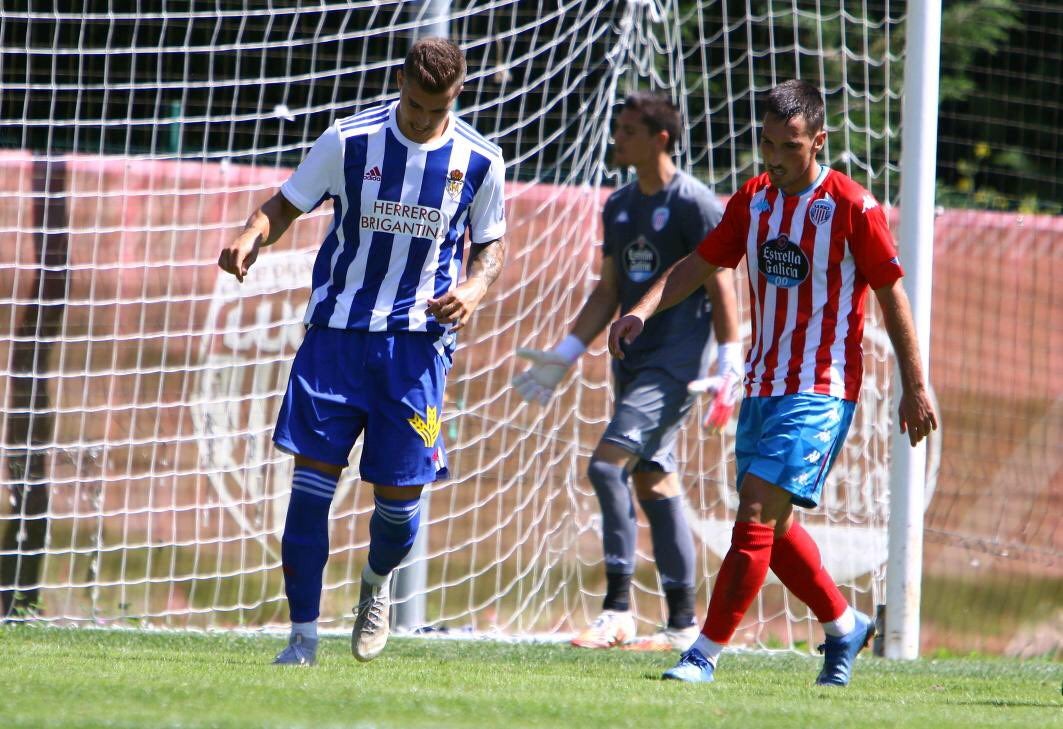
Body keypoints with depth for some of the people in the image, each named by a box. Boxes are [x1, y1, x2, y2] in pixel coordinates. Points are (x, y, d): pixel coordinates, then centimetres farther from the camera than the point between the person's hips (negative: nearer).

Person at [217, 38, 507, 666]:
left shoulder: (479, 162, 1)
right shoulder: (349, 141, -2)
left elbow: (493, 242, 13)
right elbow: (287, 203, 5)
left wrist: (476, 287, -8)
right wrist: (252, 237, -16)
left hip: (416, 340, 0)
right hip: (339, 328, 0)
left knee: (400, 491, 1)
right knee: (312, 481, -8)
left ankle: (378, 582, 36)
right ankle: (304, 637, 0)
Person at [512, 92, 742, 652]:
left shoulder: (693, 203, -9)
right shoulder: (619, 206, 14)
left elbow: (719, 286, -11)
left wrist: (729, 365, -16)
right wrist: (564, 355, 14)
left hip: (676, 361, -8)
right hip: (632, 359, 8)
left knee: (608, 463, -18)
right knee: (653, 481, 7)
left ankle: (618, 608, -16)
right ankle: (682, 622, 11)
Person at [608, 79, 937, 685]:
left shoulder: (853, 208, -10)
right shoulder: (752, 201, 8)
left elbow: (893, 296, -4)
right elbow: (698, 266, 14)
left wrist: (915, 388, -4)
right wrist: (643, 311, -4)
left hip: (821, 392, -7)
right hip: (763, 386, 7)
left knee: (758, 514, -15)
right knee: (771, 525, 12)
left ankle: (707, 654, -13)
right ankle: (845, 625, 34)